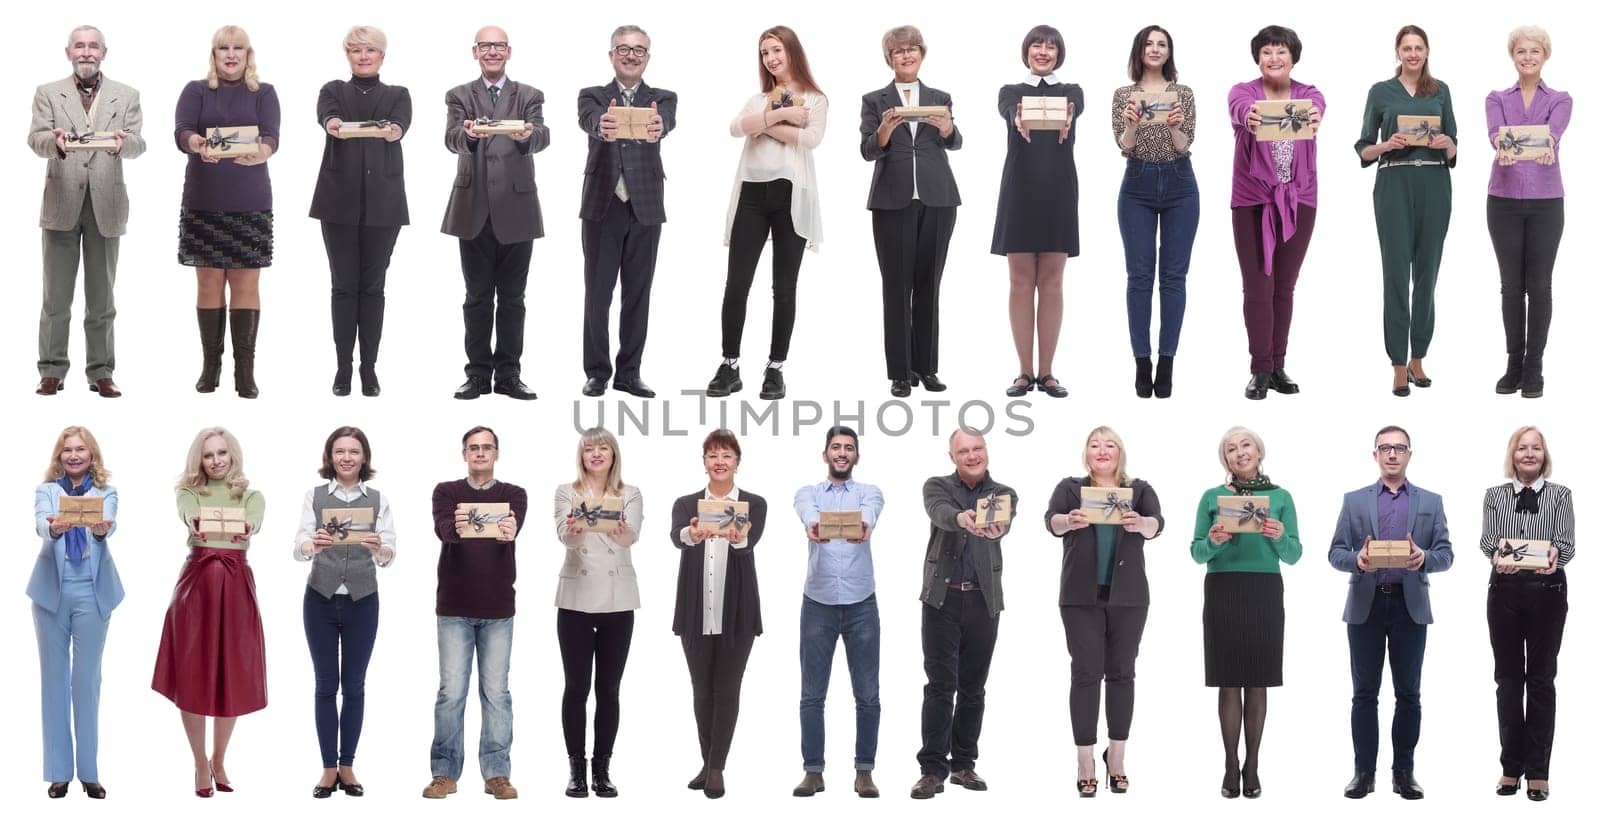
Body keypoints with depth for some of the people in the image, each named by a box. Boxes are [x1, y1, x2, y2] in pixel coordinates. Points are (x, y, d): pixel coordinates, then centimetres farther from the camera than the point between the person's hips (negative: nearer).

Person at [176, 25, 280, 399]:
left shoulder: (264, 93, 5)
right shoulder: (196, 91, 6)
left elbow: (271, 136, -10)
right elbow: (181, 132, -10)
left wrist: (260, 152, -34)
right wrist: (198, 145, -33)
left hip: (250, 202, 0)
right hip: (204, 201, 0)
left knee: (246, 283, -1)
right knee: (209, 282, 3)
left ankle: (245, 369, 0)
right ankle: (210, 364, 10)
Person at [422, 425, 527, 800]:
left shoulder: (513, 495, 4)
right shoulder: (446, 492, 3)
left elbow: (514, 525, -18)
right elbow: (441, 528, -18)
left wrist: (509, 532, -43)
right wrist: (457, 528, -42)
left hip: (498, 608, 1)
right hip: (455, 607, 0)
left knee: (496, 691, 3)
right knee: (451, 691, 0)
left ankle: (497, 773, 9)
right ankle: (445, 772, 8)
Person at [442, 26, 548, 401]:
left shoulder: (529, 97, 7)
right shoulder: (459, 96, 7)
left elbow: (542, 137, -12)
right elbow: (452, 139, -11)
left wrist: (527, 135, -36)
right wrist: (468, 134, -35)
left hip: (516, 210, 0)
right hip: (475, 209, 0)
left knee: (512, 297, 5)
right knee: (477, 297, 5)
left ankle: (509, 374, 11)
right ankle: (478, 374, 10)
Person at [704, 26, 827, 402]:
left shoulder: (815, 99, 9)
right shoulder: (757, 99, 18)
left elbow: (811, 138, -11)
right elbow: (736, 128, -3)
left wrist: (764, 126, -4)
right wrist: (782, 115, -10)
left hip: (790, 194, -2)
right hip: (752, 192, 2)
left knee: (784, 287, 3)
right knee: (736, 284, -3)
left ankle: (775, 369, 9)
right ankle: (729, 367, 4)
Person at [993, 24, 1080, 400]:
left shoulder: (1071, 91, 7)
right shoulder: (1010, 91, 7)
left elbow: (1077, 110, -17)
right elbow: (1009, 112, -17)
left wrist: (1066, 119, -43)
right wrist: (1019, 120, -43)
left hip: (1058, 191, 0)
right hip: (1020, 191, 0)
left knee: (1051, 283, 2)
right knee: (1022, 282, 1)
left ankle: (1046, 373, 7)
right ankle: (1025, 372, 7)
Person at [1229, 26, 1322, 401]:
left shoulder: (1308, 94, 0)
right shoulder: (1243, 92, -5)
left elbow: (1316, 107, -25)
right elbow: (1240, 107, -30)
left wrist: (1315, 117, -50)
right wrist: (1249, 117, -55)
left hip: (1298, 202, 2)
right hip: (1252, 201, -2)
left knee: (1285, 287, 8)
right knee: (1258, 288, -3)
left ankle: (1278, 366, 16)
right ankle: (1260, 371, 2)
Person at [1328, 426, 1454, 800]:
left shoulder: (1431, 502, 8)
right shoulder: (1354, 501, 7)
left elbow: (1446, 554, 2)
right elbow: (1336, 553, 3)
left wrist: (1424, 558, -19)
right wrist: (1357, 559, -18)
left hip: (1410, 607, 0)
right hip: (1365, 605, 0)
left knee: (1408, 694, 4)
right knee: (1365, 693, 3)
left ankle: (1405, 771, 10)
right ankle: (1364, 771, 8)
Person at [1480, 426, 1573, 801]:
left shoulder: (1560, 495, 3)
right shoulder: (1495, 495, 7)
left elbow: (1566, 545, -6)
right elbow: (1487, 540, -3)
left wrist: (1554, 555, -29)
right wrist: (1497, 556, -27)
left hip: (1547, 590, -2)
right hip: (1505, 589, 2)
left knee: (1541, 678, 1)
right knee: (1508, 678, 4)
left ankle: (1538, 771, 4)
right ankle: (1511, 767, 11)